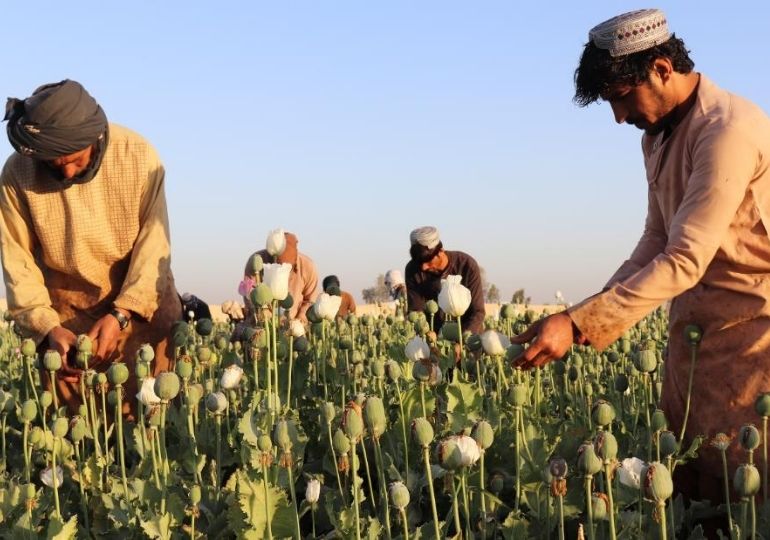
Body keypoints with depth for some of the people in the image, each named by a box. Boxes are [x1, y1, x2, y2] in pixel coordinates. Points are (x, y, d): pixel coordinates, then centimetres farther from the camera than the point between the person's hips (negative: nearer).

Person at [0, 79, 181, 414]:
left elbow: (154, 244, -14)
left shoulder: (138, 155, -16)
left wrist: (121, 314, -23)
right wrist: (47, 326, -23)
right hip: (66, 314, 0)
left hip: (143, 303, 0)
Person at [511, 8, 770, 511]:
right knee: (684, 475, 7)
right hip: (693, 324, 9)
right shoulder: (658, 135, 10)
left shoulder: (729, 130, -21)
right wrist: (598, 310, -1)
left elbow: (685, 260, -26)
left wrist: (578, 325, -29)